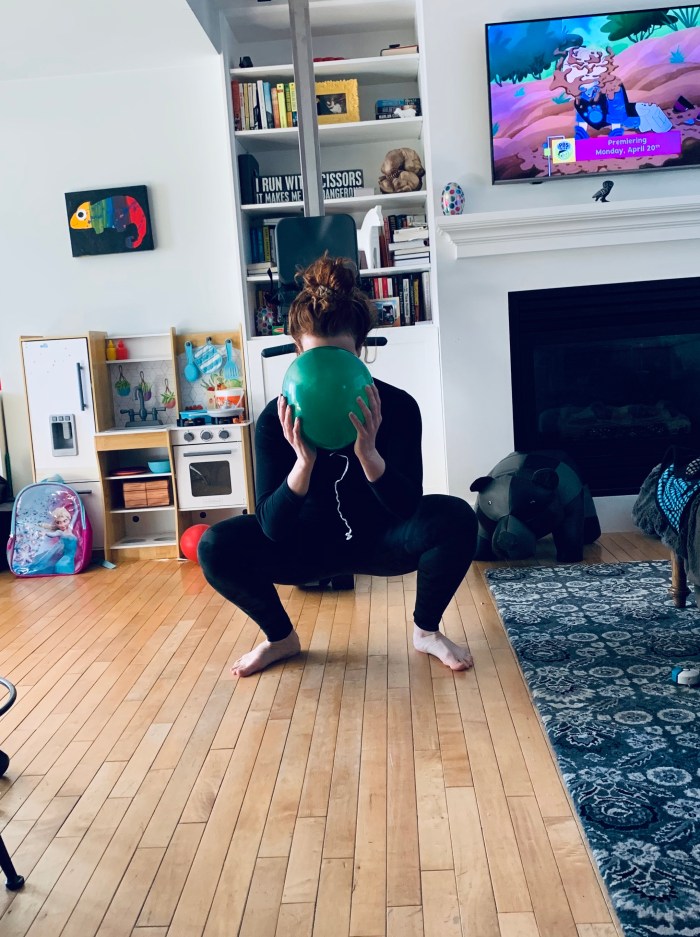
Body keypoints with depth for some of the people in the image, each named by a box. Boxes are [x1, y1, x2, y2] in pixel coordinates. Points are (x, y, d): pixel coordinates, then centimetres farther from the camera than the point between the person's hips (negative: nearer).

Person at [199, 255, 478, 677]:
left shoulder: (398, 406, -20)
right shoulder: (276, 418, -19)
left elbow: (408, 508, -24)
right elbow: (273, 527, -24)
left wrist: (367, 453, -43)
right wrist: (304, 461, -42)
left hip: (382, 539, 0)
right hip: (311, 544, 0)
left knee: (455, 518, -28)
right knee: (216, 547, -23)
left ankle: (427, 630, -1)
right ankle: (280, 637, 5)